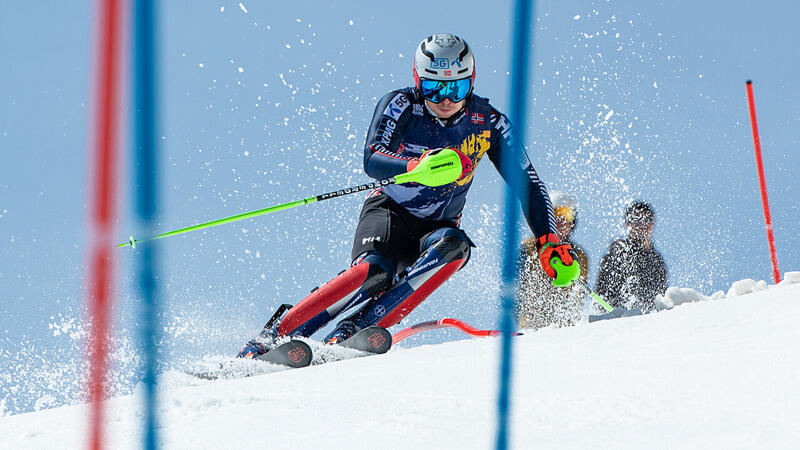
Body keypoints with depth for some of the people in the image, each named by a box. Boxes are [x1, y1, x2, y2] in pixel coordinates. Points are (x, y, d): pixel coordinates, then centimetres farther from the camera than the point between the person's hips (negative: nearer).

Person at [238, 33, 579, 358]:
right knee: (375, 271, -34)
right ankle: (274, 336, -29)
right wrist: (414, 167, -48)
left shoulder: (487, 123, -6)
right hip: (389, 212, -3)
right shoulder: (400, 105, -13)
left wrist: (548, 239, -11)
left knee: (455, 246, -34)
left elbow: (527, 183, 1)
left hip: (436, 228, 3)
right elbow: (371, 161, -27)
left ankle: (353, 330, -38)